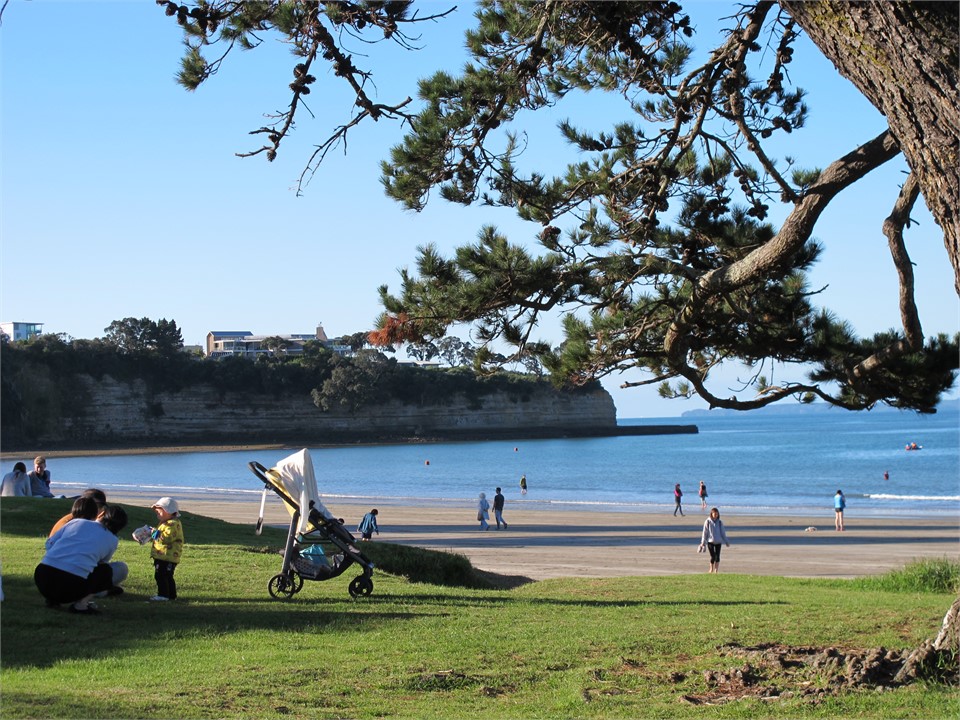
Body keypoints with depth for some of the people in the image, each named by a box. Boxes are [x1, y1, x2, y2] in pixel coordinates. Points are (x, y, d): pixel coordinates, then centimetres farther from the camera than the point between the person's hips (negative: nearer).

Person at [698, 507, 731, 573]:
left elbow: (722, 532, 10)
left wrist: (726, 542, 10)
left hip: (718, 542, 2)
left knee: (717, 556, 0)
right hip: (710, 541, -2)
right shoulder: (707, 522, -3)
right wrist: (703, 542, -3)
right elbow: (705, 532, -1)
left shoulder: (720, 522, 4)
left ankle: (716, 571, 5)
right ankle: (711, 569, 13)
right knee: (713, 556, -5)